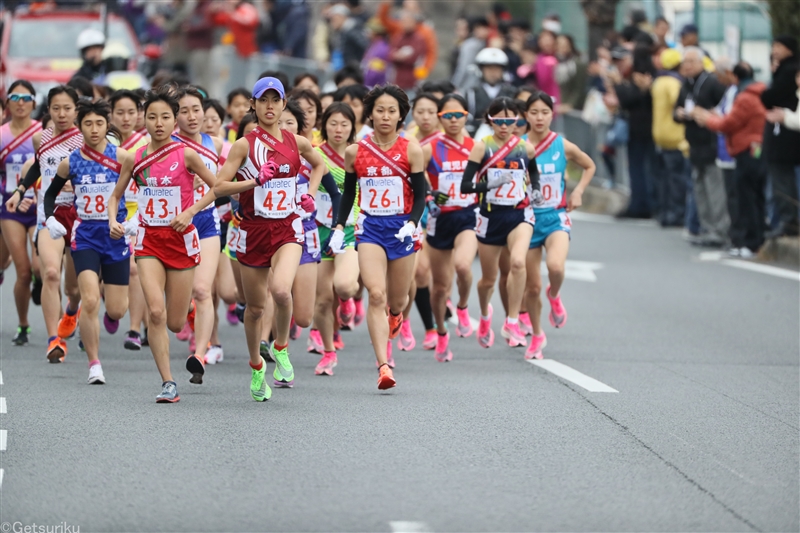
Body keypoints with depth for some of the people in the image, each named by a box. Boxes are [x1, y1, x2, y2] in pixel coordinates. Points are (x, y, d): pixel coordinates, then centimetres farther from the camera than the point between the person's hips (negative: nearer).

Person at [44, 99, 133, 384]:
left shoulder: (122, 158, -7)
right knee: (90, 302, -16)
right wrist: (49, 217, -2)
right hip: (85, 235, 0)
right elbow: (51, 192, 15)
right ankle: (94, 364, -4)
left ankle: (111, 314, 43)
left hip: (117, 235, 0)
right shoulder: (70, 163, -1)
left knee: (116, 310, 3)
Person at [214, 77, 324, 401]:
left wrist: (310, 194, 10)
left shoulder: (297, 143, 4)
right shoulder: (245, 145, -4)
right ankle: (256, 366, 32)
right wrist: (255, 180, -19)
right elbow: (219, 187, -9)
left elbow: (318, 165, 26)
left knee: (281, 289, -27)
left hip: (288, 228, 0)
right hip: (254, 229, 0)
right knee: (255, 306, 8)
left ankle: (281, 347, 0)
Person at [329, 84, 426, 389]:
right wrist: (339, 227, 5)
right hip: (370, 227, 0)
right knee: (376, 295, -17)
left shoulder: (411, 151, -2)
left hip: (401, 229, 0)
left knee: (397, 300, 11)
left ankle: (395, 314, 51)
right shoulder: (354, 152, 2)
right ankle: (383, 366, -22)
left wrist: (412, 224, -17)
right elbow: (348, 193, 14)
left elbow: (420, 195, -1)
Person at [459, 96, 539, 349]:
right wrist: (490, 184, -25)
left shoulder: (526, 148, 2)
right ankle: (485, 315, 46)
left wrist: (535, 190, 1)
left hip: (519, 214, 0)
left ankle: (512, 323, -18)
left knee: (517, 261, -28)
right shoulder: (482, 147, -6)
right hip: (491, 216, 0)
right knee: (488, 278, 12)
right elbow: (465, 185, -11)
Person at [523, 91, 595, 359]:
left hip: (556, 217, -1)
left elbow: (589, 166, 14)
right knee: (532, 286, 6)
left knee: (555, 266, -30)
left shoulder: (563, 146, -3)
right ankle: (536, 336, 30)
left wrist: (578, 192, 2)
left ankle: (554, 296, 6)